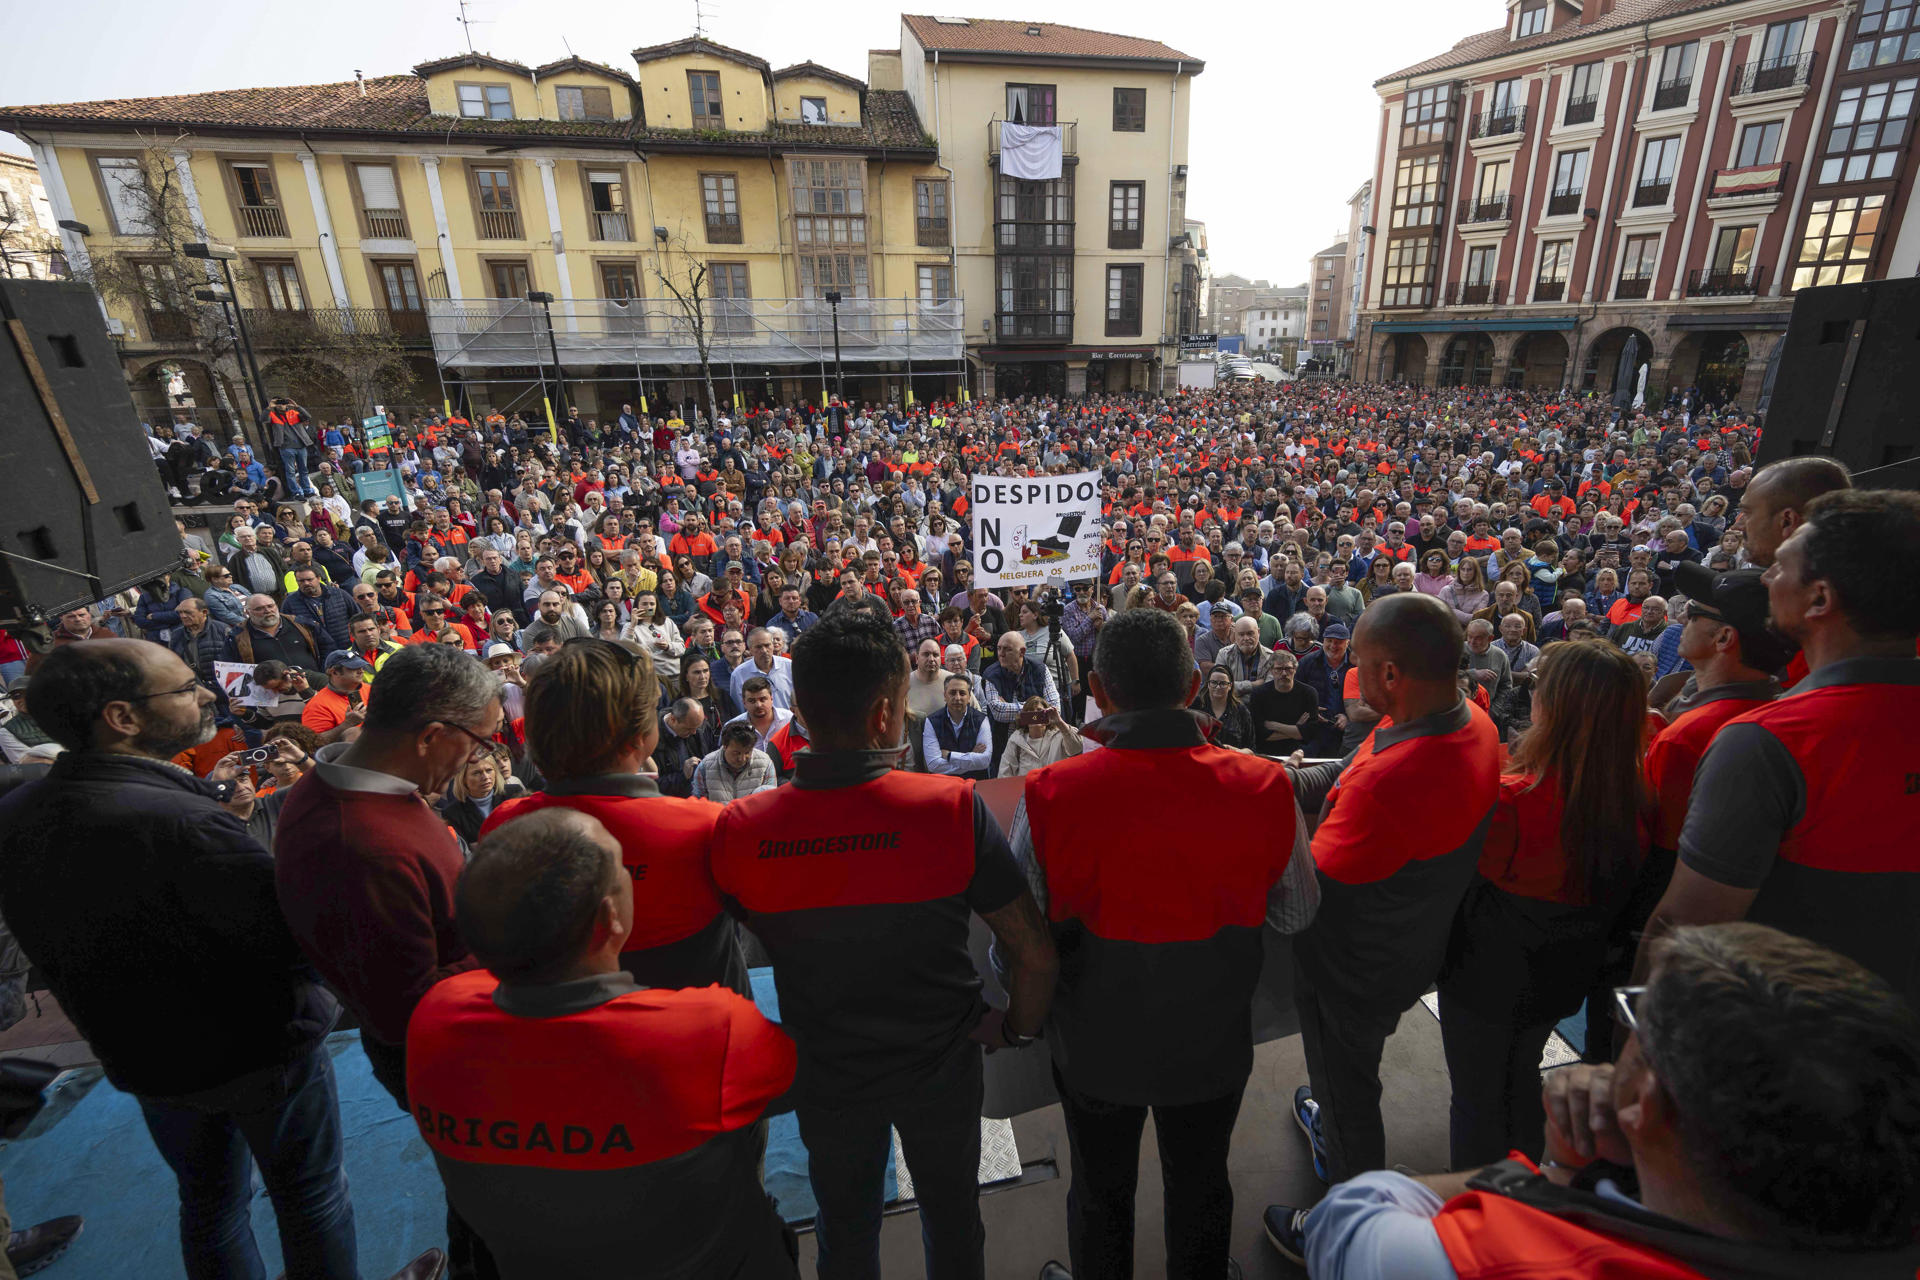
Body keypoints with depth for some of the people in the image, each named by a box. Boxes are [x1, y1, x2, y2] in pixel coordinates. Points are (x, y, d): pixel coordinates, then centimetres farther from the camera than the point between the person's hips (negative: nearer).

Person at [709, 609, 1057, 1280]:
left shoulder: (738, 829, -23)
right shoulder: (952, 808, -29)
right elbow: (1034, 953, -22)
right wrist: (1017, 1028, -1)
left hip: (824, 1077, 2)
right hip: (940, 1068, -1)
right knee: (952, 1218, 29)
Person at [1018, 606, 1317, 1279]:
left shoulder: (1049, 797, -29)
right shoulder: (1265, 787, -23)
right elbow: (1296, 913, -7)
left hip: (1095, 1047, -1)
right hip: (1213, 1044, 2)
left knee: (1101, 1194, 28)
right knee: (1201, 1187, 30)